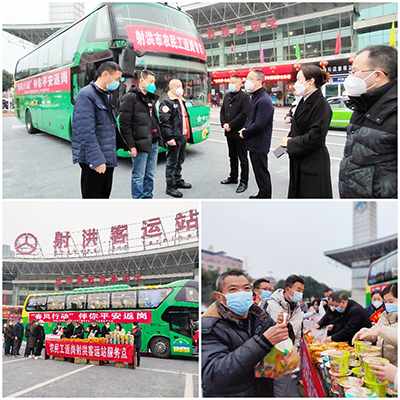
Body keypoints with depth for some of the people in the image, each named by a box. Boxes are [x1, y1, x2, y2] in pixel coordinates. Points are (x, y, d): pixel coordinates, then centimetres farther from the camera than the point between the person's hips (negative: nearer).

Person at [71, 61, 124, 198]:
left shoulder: (108, 96, 15)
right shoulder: (86, 95, -14)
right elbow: (86, 133, -21)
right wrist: (96, 160, -25)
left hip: (108, 158, 9)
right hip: (94, 161, -9)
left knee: (104, 195, 16)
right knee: (92, 197, -2)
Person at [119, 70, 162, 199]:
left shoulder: (151, 98, 17)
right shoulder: (130, 97, -9)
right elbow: (124, 124, -14)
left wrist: (158, 139, 17)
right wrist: (131, 146, -17)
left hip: (153, 143, 8)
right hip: (140, 144, -8)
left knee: (150, 175, 15)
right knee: (138, 176, 0)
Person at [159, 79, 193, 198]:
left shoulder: (181, 100, 17)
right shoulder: (167, 102, -13)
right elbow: (164, 121, -20)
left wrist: (188, 134, 21)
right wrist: (169, 138, -24)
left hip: (183, 136, 9)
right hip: (174, 138, -9)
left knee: (180, 160, 19)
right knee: (172, 162, -3)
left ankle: (178, 180, 34)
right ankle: (170, 187, 4)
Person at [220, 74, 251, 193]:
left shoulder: (245, 96, -9)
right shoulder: (227, 96, 13)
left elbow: (244, 114, -17)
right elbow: (222, 111, 13)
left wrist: (230, 125, -16)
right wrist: (224, 124, -4)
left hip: (239, 132, -7)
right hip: (229, 132, 7)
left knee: (243, 159, 0)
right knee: (232, 157, 18)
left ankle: (244, 182, 7)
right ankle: (233, 177, 30)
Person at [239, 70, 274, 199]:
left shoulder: (264, 101, -20)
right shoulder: (255, 97, 13)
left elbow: (259, 125, -24)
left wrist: (245, 133, -11)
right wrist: (245, 128, 4)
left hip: (259, 144, -10)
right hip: (254, 144, 10)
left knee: (262, 173, -1)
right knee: (259, 171, 18)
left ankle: (265, 196, 9)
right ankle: (262, 195, 30)